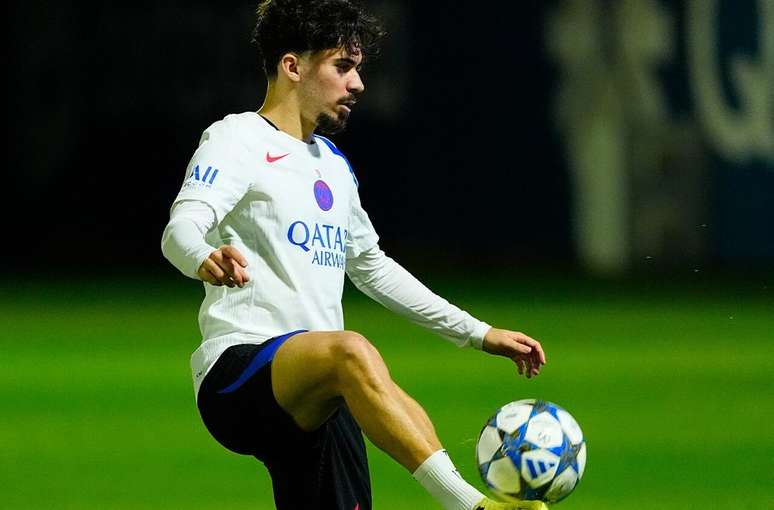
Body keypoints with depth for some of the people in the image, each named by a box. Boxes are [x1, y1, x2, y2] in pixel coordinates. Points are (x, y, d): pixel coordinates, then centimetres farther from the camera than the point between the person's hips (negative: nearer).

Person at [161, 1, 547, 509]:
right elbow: (180, 230, -19)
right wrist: (206, 260, -44)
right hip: (236, 376, -9)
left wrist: (477, 333, 36)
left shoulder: (333, 164, 24)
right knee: (352, 351, -37)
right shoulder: (237, 139, -1)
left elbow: (371, 267, 37)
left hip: (316, 401, 9)